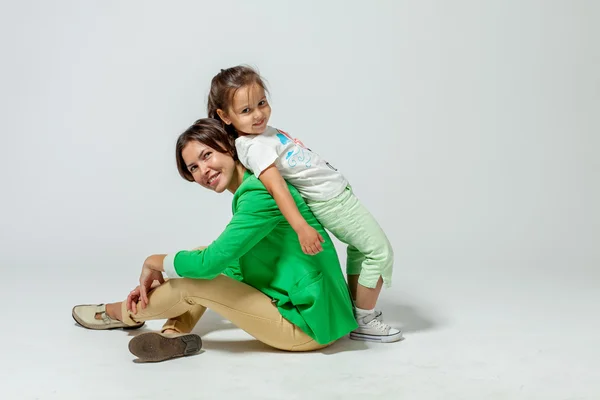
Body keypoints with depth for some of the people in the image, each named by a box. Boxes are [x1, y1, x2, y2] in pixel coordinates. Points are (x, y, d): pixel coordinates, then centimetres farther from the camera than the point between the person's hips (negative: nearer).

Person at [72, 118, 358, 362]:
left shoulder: (260, 192, -20)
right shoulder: (249, 192, 10)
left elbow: (210, 264, -23)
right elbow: (227, 267, 15)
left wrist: (154, 262, -4)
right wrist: (161, 281, 5)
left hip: (312, 325, -10)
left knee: (192, 282, -9)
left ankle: (122, 314, 19)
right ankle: (176, 333, -2)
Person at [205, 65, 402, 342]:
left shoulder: (263, 130, 4)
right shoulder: (254, 147, -23)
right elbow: (276, 187, -34)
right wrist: (301, 227, -40)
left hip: (336, 191, 10)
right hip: (332, 200, -10)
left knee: (360, 247, 25)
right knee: (379, 251, -4)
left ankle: (357, 310, 34)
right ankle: (364, 322, 7)